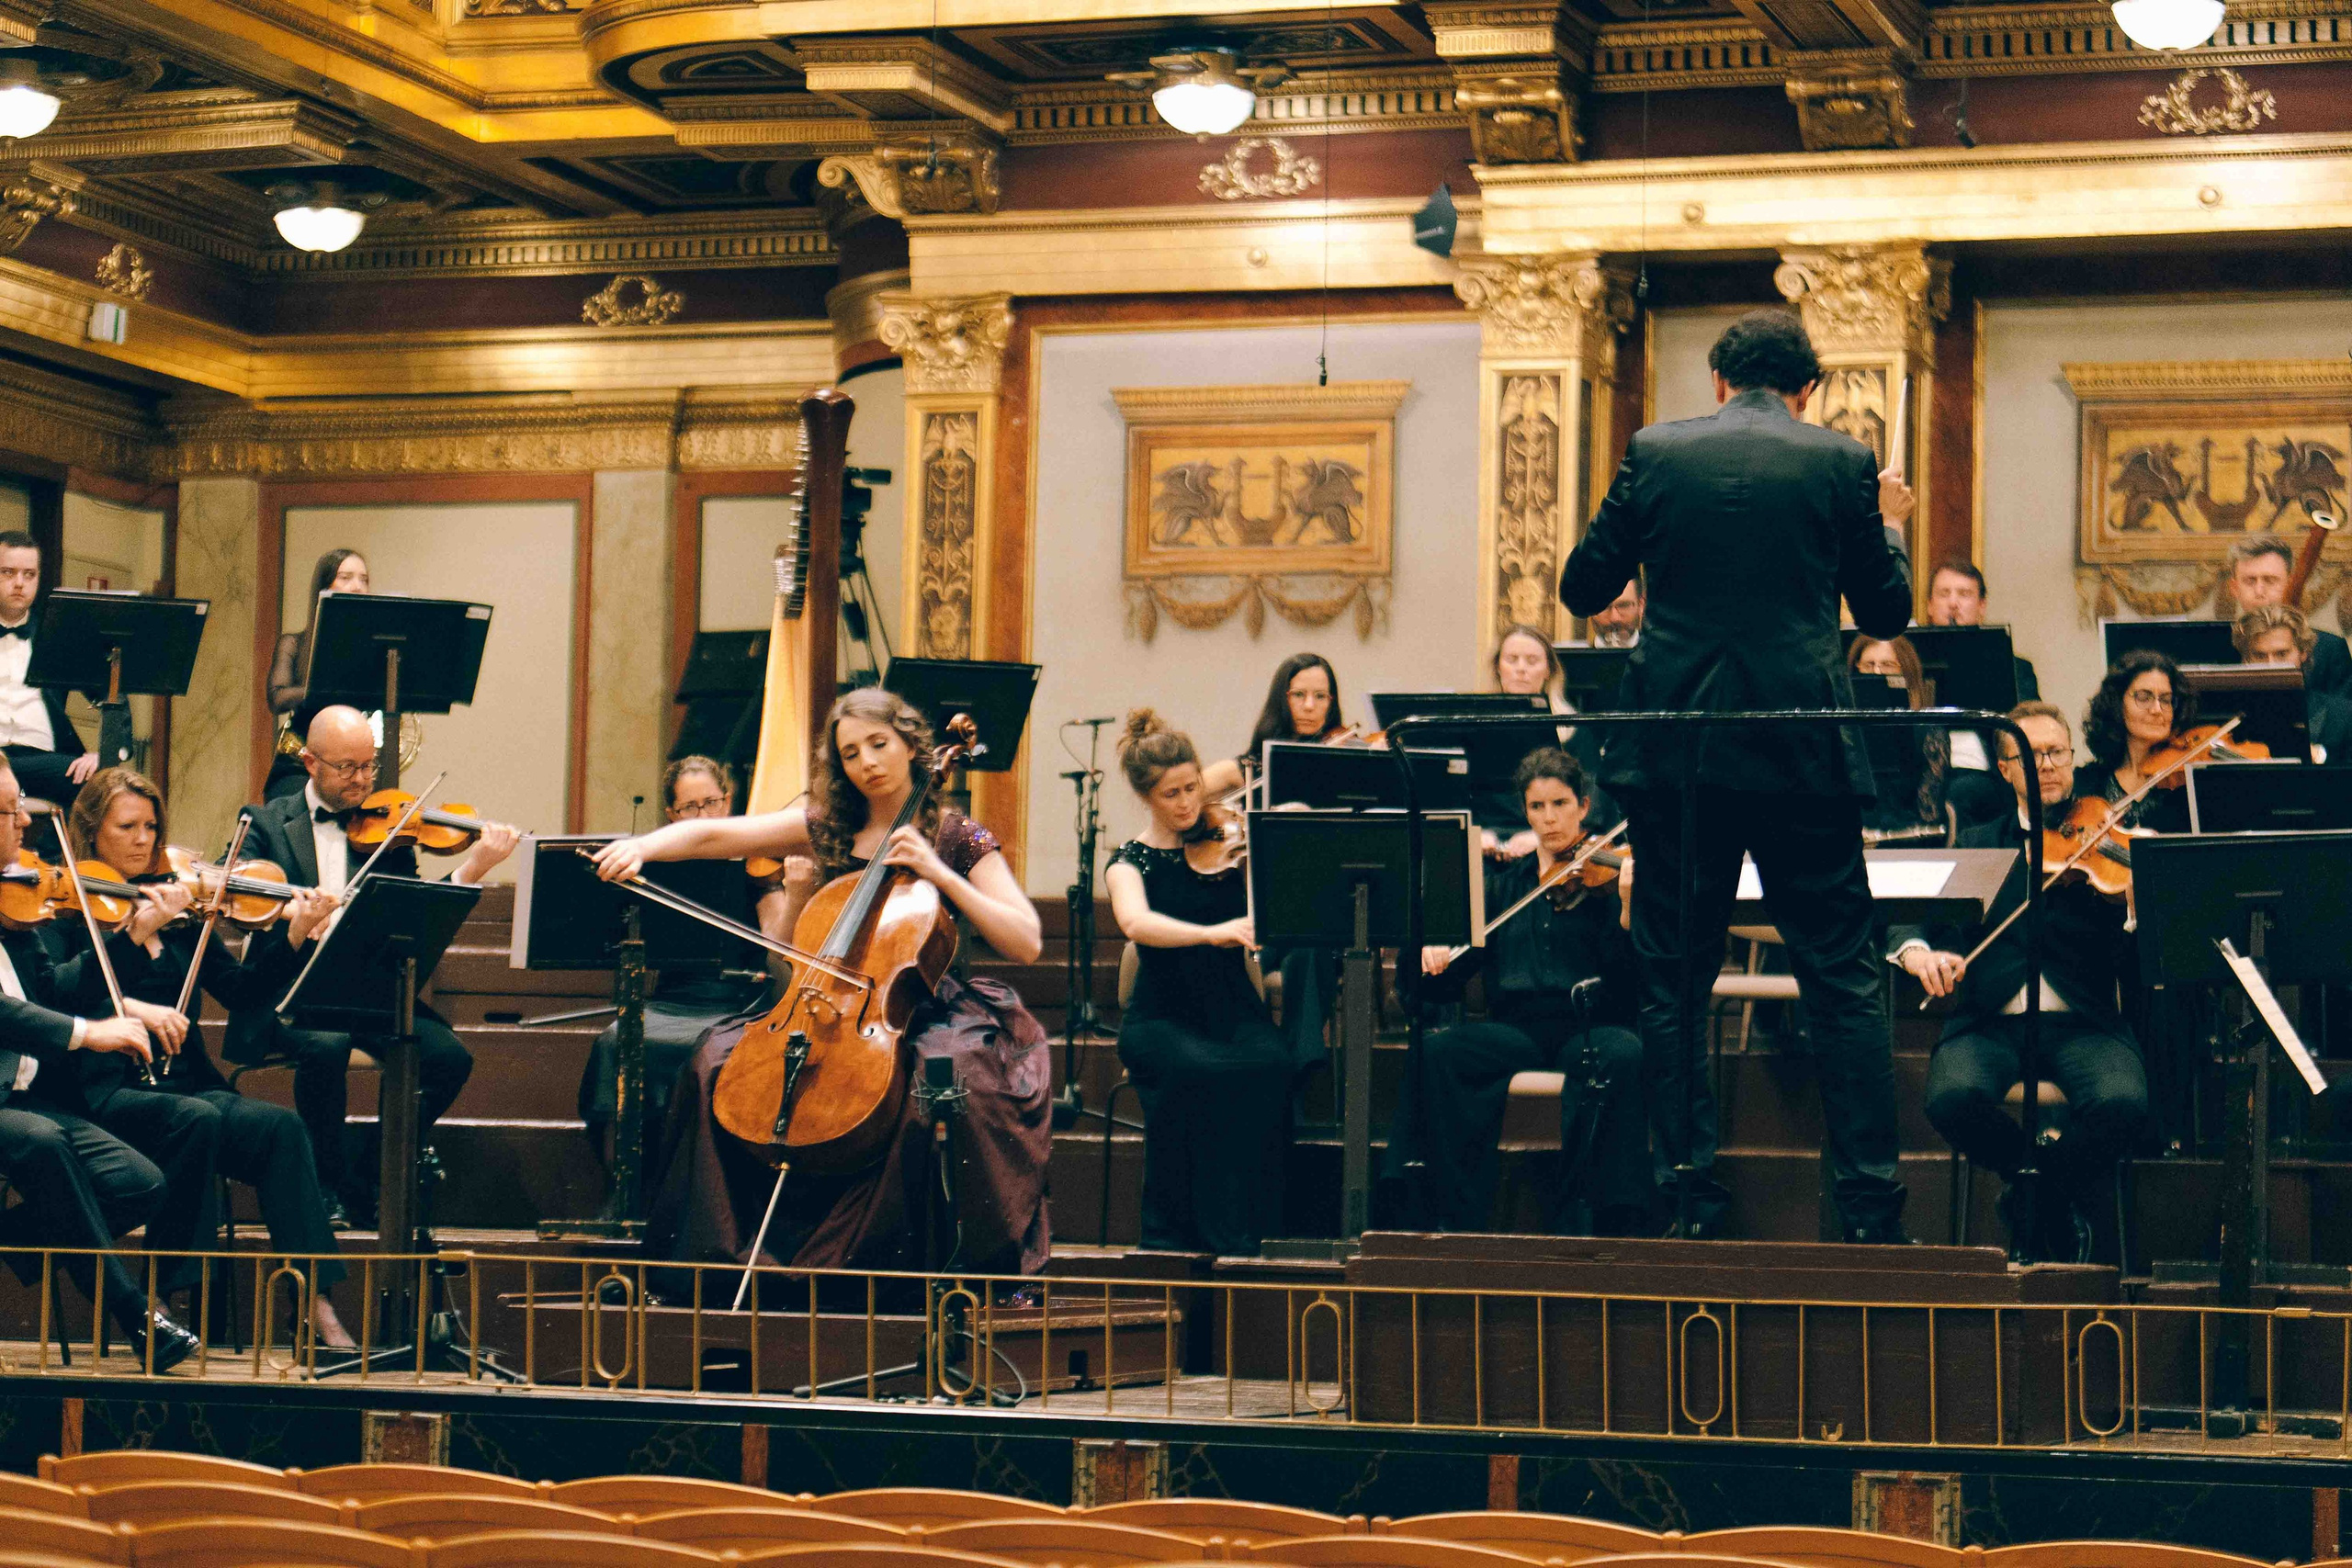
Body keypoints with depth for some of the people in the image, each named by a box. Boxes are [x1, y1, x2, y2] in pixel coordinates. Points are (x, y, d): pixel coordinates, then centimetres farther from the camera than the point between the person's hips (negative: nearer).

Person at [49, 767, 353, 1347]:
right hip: (106, 1093, -5)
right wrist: (137, 930, -21)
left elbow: (240, 989, 11)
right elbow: (66, 994, -15)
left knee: (280, 1127, -23)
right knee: (196, 1119, -34)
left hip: (187, 1083, 5)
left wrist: (293, 936, -3)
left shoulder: (178, 909, 18)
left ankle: (314, 1303, -28)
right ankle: (166, 1294, -22)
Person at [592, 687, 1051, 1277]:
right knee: (718, 1062, -17)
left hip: (926, 1015, -4)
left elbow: (1027, 943, -10)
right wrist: (641, 846, -16)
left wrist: (940, 874, -16)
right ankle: (720, 1245, -6)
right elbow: (712, 835, 3)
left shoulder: (960, 841, 0)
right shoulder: (826, 829, 10)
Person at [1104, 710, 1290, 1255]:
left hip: (1235, 1011, 2)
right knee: (1195, 1073, -35)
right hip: (1162, 1020, -2)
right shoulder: (1131, 860, 1)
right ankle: (1171, 1232, -20)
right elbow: (1135, 921, -23)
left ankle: (1246, 1233, -22)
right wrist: (1210, 932, -39)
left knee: (1269, 1067, -32)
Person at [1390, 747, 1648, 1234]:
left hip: (1589, 1028, -3)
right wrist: (1435, 956, -7)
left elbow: (1623, 972, -7)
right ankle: (1457, 1216, -22)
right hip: (1516, 1026, 3)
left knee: (1622, 1055, -37)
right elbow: (1459, 968, 15)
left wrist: (1628, 908, -25)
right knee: (1434, 1052, -26)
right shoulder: (1503, 882, 19)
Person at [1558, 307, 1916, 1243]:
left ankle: (1695, 1206, 7)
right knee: (1842, 982, 6)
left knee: (1674, 985, 9)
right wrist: (1886, 528, 24)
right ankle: (1871, 1209, 3)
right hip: (1802, 754, 0)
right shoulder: (1841, 463, -1)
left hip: (1674, 752, 1)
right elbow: (1886, 613, 6)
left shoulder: (1656, 454, 1)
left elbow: (1582, 589, 7)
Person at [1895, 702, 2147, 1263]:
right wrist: (1916, 951, -16)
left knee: (2122, 1103, -32)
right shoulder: (1977, 845, 18)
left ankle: (2038, 1196, -1)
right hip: (1991, 1021, 1)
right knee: (1954, 1097, -32)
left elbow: (2129, 959, -1)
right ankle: (2048, 1181, -1)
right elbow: (1909, 916, 8)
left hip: (2083, 1023, -1)